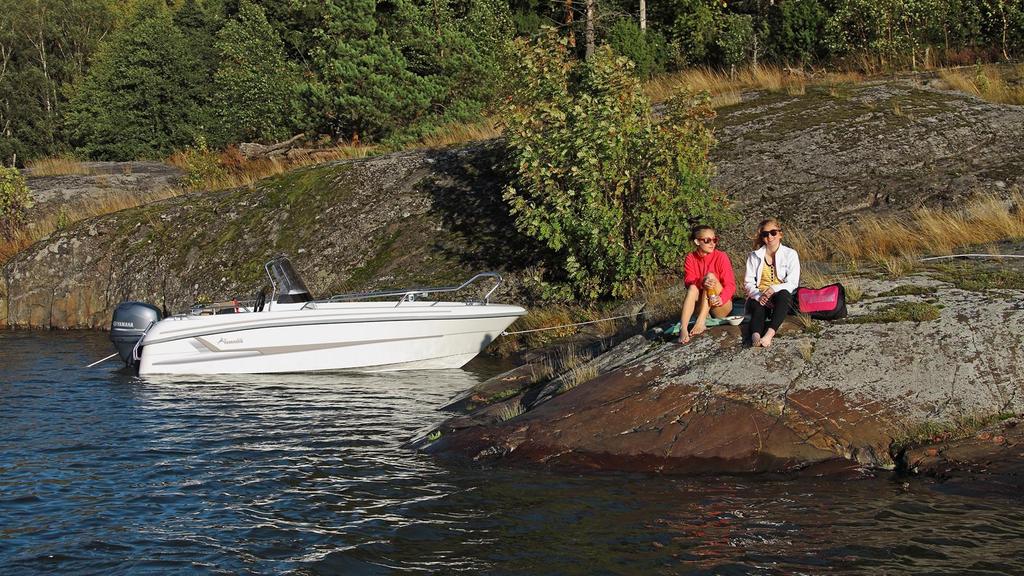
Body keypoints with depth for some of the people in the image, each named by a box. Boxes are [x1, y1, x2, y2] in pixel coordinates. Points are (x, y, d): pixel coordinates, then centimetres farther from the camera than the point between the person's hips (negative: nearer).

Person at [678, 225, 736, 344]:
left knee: (710, 276, -23)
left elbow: (730, 285, -14)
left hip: (721, 307, -2)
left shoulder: (721, 257, -9)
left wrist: (721, 298, -35)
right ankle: (683, 329, -46)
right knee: (693, 288, -27)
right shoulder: (690, 258, -1)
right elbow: (688, 281, -14)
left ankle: (701, 322, -38)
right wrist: (701, 282, -38)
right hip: (701, 306, 2)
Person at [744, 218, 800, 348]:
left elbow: (792, 283, -4)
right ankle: (755, 335, -65)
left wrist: (773, 289, -23)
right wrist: (758, 295, -18)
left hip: (782, 297, -1)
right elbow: (748, 282, 4)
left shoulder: (790, 254, 4)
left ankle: (770, 333, -57)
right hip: (759, 298, 1)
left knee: (783, 294, -37)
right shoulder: (754, 256, 10)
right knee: (758, 308, -35)